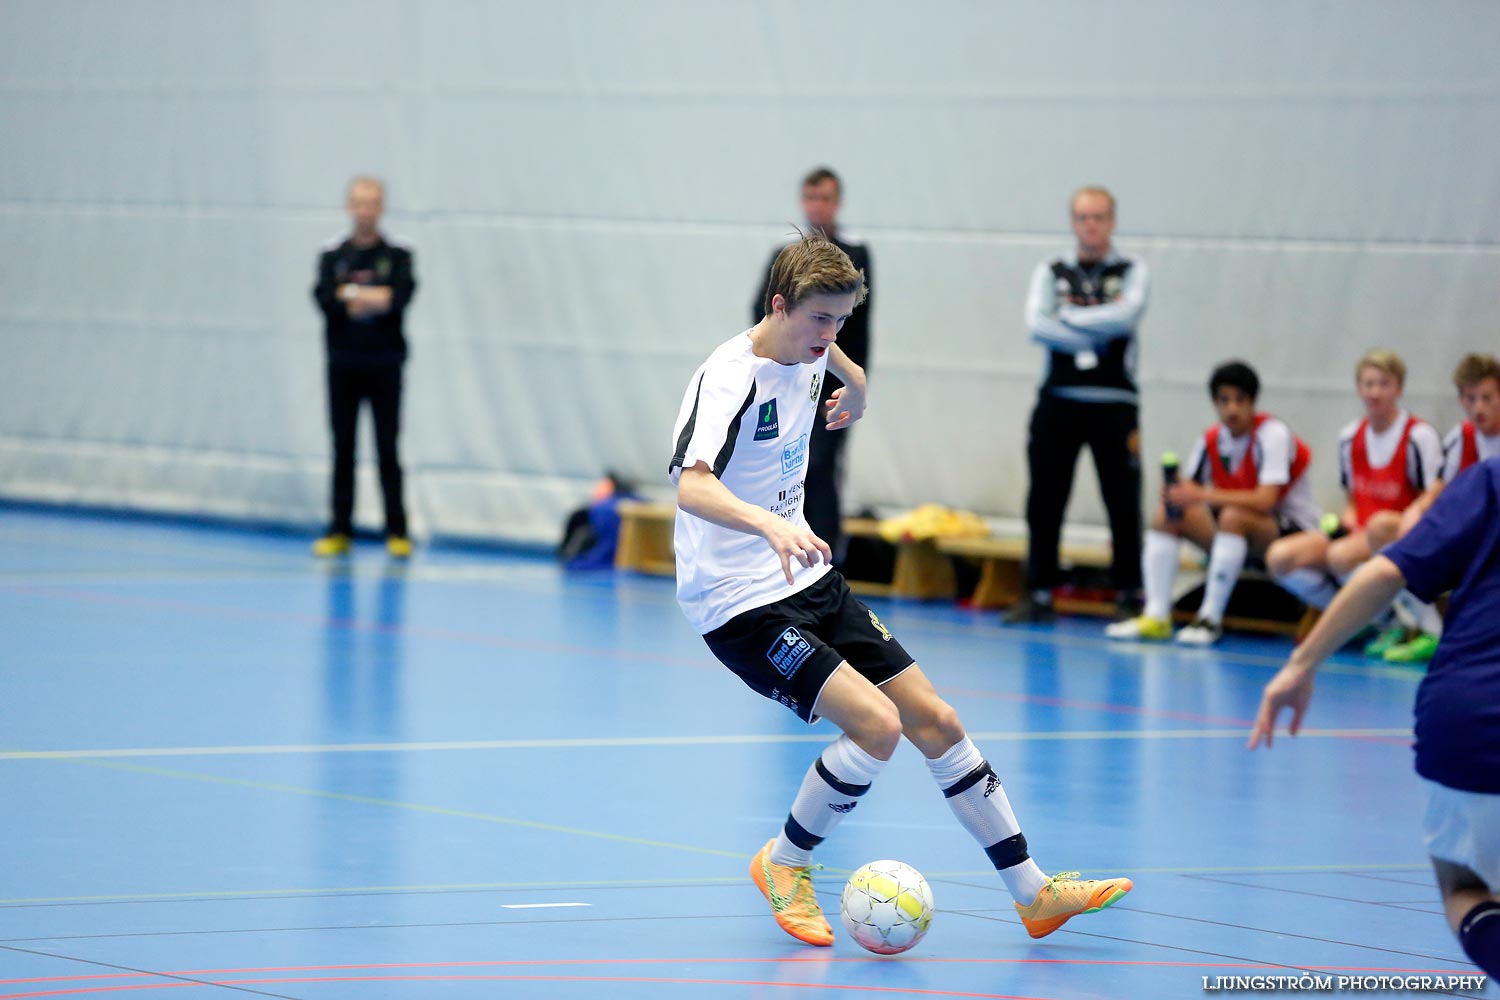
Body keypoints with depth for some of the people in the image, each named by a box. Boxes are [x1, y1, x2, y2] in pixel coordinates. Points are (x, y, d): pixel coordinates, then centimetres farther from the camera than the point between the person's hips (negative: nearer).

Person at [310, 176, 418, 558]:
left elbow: (399, 297, -14)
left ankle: (397, 531, 4)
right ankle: (339, 530, 9)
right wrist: (373, 298, -15)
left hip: (384, 365, -2)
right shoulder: (332, 255, 5)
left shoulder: (398, 254, 1)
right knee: (343, 448, 5)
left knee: (387, 448, 0)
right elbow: (324, 298, -10)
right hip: (342, 365, 2)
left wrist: (350, 294, -13)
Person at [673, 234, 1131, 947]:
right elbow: (691, 486, -40)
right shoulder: (728, 377, -21)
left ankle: (1033, 893, 11)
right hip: (740, 602, -8)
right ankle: (784, 866, 1)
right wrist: (770, 524, -53)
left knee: (934, 720, 3)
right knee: (877, 723, -22)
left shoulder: (811, 357, 4)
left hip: (810, 580, 8)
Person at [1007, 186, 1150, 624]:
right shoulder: (1051, 272, 10)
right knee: (1044, 501, 3)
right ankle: (1039, 593, 11)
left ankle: (1130, 596, 5)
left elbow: (1125, 316, -14)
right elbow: (1038, 325, -5)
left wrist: (1069, 316, -7)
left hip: (1113, 405, -2)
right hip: (1058, 401, 2)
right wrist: (1098, 335, -11)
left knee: (1123, 504, -2)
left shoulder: (1131, 272, 5)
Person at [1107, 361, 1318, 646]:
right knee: (1165, 515, -7)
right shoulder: (1212, 440, 2)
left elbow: (1265, 500, -29)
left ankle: (1211, 618, -30)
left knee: (1233, 516, -36)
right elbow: (1189, 491, 2)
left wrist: (1204, 495, -35)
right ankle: (1156, 615, -14)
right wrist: (1174, 494, -23)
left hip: (1293, 531, -7)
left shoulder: (1272, 435, -17)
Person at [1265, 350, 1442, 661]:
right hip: (1358, 532, 7)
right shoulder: (1350, 438, 11)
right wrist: (1349, 522, -3)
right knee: (1280, 557, -15)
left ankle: (1403, 622, -14)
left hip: (1403, 542, -7)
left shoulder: (1419, 437, -9)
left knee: (1341, 556, -37)